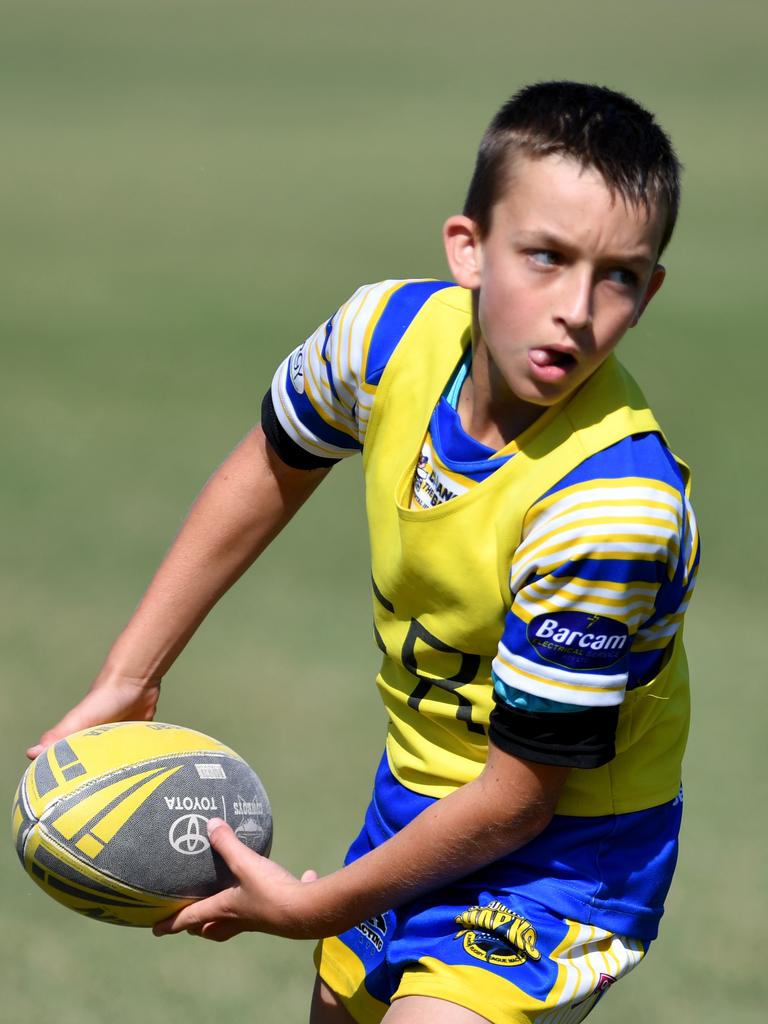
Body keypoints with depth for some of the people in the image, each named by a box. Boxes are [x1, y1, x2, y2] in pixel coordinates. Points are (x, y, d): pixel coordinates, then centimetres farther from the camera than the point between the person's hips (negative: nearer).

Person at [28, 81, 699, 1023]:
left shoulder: (610, 509, -33)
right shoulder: (392, 332, -17)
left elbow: (516, 799, -24)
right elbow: (272, 469, 6)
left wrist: (317, 908, -13)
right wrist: (126, 680, 5)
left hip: (562, 850, -6)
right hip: (416, 791, 6)